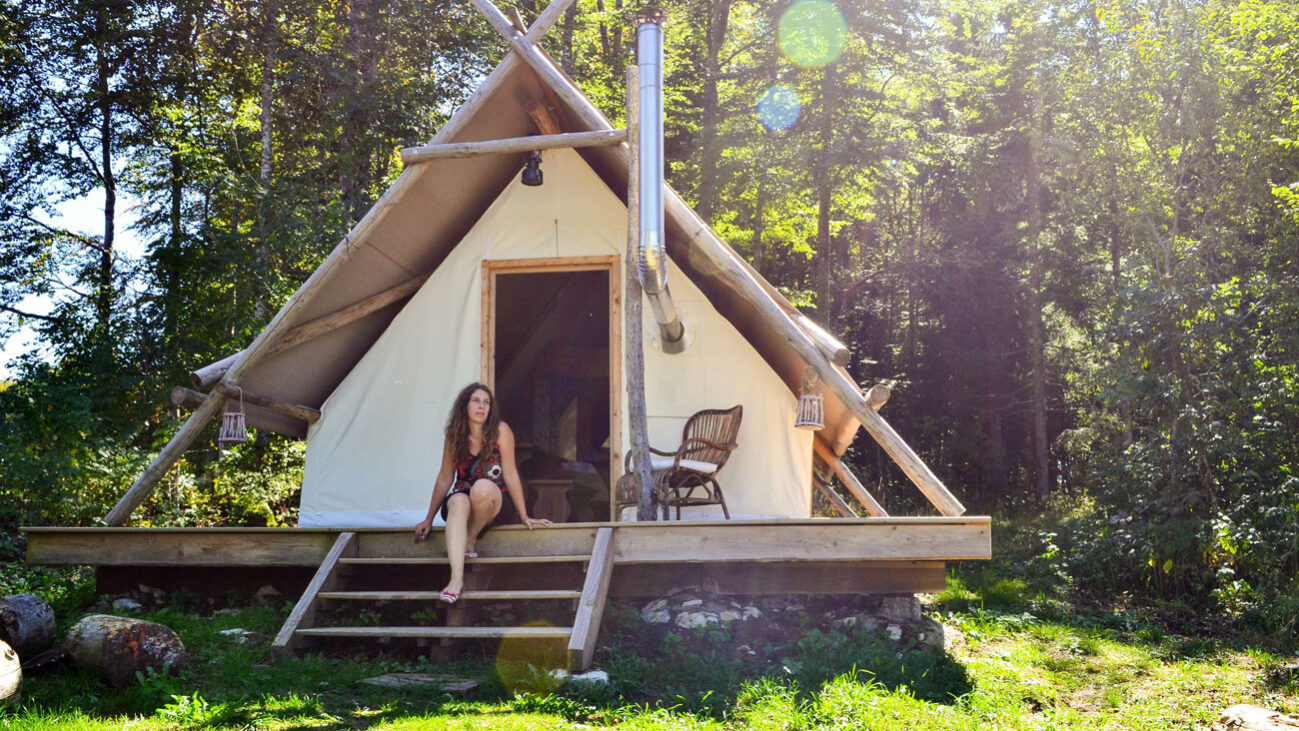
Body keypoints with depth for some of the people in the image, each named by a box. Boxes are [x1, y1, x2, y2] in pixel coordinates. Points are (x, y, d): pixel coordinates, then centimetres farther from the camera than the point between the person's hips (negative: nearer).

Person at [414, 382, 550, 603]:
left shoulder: (500, 431, -9)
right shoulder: (454, 436, 0)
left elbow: (510, 475, -8)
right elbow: (444, 479, 7)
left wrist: (524, 516, -6)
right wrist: (429, 520, 9)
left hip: (497, 504, -2)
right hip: (463, 497, 2)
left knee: (483, 487, -37)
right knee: (458, 502, -35)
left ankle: (470, 541, -12)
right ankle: (456, 579, -48)